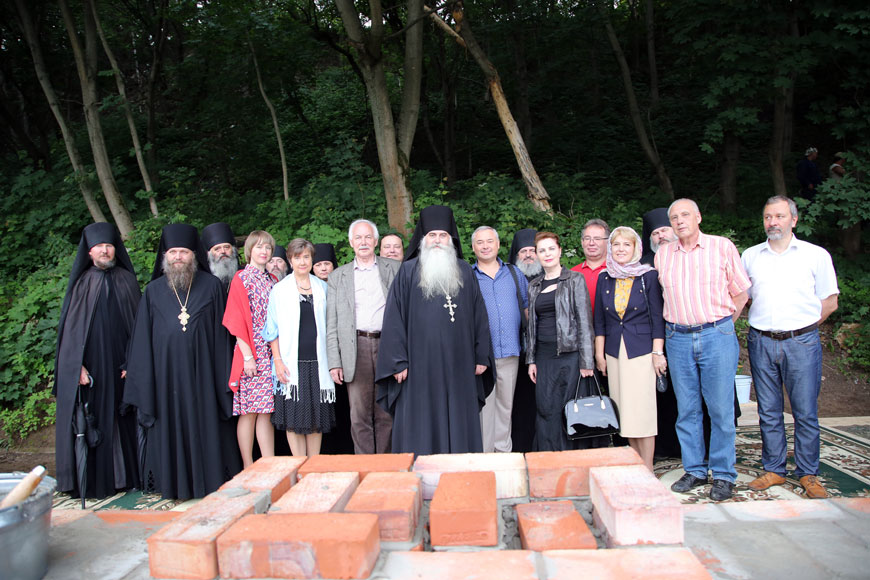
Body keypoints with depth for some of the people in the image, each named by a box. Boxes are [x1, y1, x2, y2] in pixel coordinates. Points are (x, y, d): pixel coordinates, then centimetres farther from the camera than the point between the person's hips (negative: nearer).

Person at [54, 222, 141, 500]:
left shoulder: (127, 280, 7)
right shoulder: (82, 283, 5)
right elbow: (71, 327, 2)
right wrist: (77, 365, -9)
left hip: (121, 363, 1)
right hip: (90, 364, 0)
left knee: (123, 419, 4)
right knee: (91, 420, 1)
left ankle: (126, 475, 13)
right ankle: (92, 480, 10)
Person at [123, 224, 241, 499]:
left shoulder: (211, 286, 4)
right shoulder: (153, 291, 9)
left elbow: (221, 333, 2)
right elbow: (143, 339, 10)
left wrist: (224, 377, -3)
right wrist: (138, 376, 4)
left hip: (202, 372, -1)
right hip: (166, 372, 2)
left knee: (206, 427, 2)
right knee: (170, 427, 5)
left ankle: (211, 481, 13)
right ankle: (174, 483, 17)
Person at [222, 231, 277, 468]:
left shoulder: (273, 281, 15)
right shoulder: (241, 279, -1)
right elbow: (237, 321, -7)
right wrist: (247, 355, -13)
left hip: (272, 354, 5)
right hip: (251, 354, -5)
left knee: (267, 411, 6)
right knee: (249, 411, -1)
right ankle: (248, 468, 7)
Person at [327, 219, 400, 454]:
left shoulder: (394, 269, 10)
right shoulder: (338, 276, 11)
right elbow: (331, 324, 8)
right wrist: (334, 362, 1)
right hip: (356, 349, 0)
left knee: (386, 414, 6)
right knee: (359, 416, 2)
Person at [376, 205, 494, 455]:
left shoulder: (464, 271, 10)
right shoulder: (408, 272, 1)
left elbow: (478, 315, 10)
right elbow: (394, 318, -2)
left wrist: (482, 356, 5)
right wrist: (398, 362, -8)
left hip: (459, 365, 3)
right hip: (420, 365, -2)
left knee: (459, 424, 9)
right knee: (421, 429, 3)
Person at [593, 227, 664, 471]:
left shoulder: (648, 276, -1)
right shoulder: (604, 278, 8)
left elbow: (657, 318, -2)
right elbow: (599, 320, 11)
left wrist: (658, 353, -7)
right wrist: (599, 354, 8)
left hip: (641, 351, -4)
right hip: (614, 353, 4)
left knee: (642, 409, -4)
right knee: (624, 412, 6)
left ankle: (647, 471, 6)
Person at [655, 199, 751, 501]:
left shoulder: (722, 246, 1)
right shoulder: (662, 255, 9)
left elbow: (740, 293, 5)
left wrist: (720, 326, 6)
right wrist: (674, 327, 12)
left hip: (717, 336, -3)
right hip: (678, 339, 3)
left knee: (720, 409, 1)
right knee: (687, 409, 8)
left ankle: (723, 475, 13)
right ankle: (694, 470, 20)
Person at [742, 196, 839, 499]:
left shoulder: (816, 255, 4)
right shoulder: (750, 256, 11)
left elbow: (829, 302, 7)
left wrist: (803, 326, 3)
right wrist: (765, 322, 9)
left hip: (801, 342, -2)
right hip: (761, 342, 2)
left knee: (806, 412, 1)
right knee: (768, 411, 8)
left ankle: (808, 474, 14)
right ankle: (773, 470, 18)